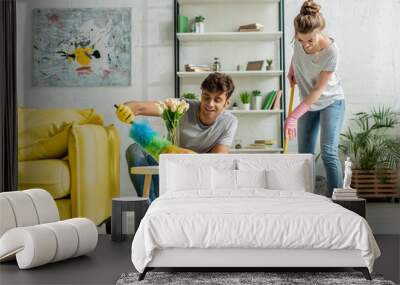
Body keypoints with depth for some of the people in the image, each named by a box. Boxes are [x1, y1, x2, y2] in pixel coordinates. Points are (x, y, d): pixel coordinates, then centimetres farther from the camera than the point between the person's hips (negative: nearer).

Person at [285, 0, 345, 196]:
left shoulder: (330, 51, -29)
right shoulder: (299, 40, -15)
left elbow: (318, 90, -25)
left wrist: (293, 116, -27)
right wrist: (292, 69, 1)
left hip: (330, 101, -5)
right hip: (308, 103, 5)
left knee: (329, 152, -16)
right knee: (304, 155, 5)